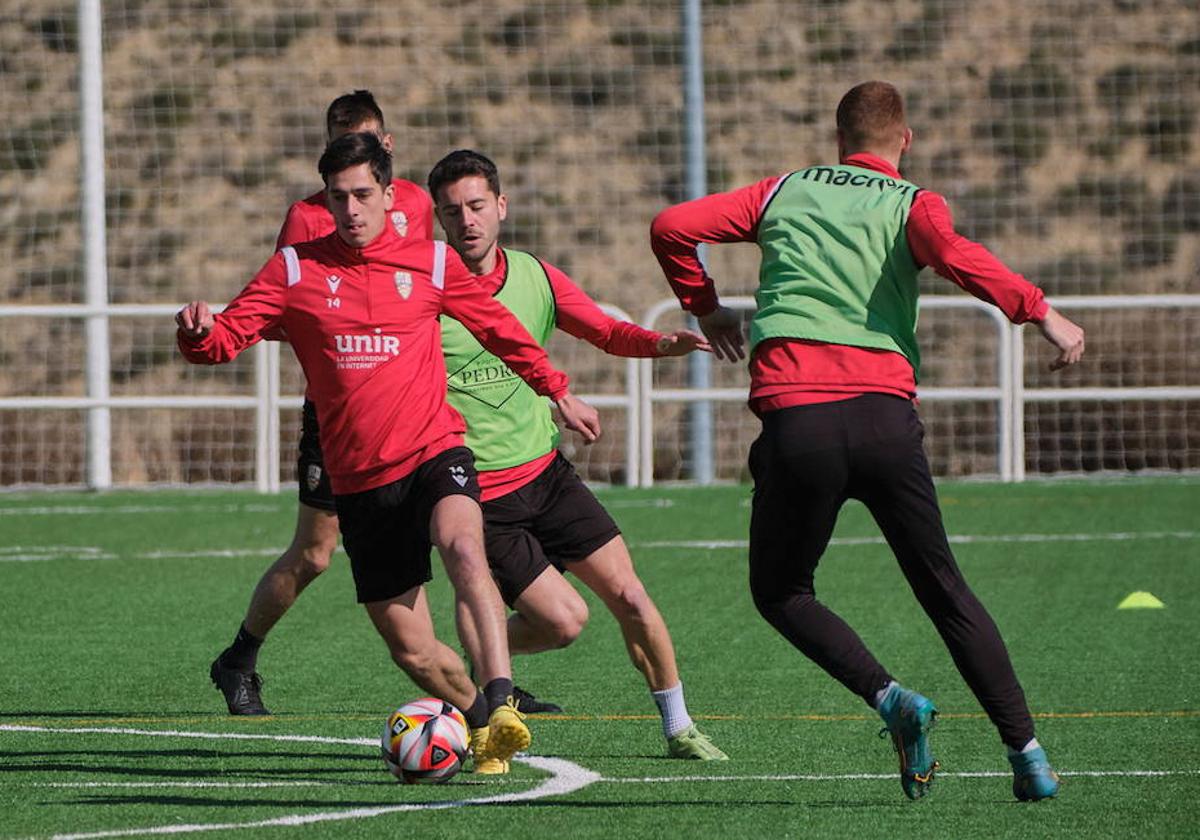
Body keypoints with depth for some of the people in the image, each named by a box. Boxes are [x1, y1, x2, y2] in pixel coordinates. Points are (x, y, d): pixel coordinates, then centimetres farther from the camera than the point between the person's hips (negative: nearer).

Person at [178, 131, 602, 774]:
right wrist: (199, 332, -25)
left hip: (433, 451, -2)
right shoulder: (295, 268, 4)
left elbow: (500, 330, 21)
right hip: (358, 478, 2)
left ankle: (501, 706, -44)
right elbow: (226, 337, -1)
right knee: (410, 649, 3)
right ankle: (483, 724, 27)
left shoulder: (431, 262, 6)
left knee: (463, 549, -35)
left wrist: (558, 392, 29)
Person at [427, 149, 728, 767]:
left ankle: (678, 728, 14)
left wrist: (658, 343, -15)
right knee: (564, 619, -10)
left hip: (546, 473, 5)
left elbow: (608, 333, 6)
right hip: (480, 497, -5)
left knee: (628, 596, -1)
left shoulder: (535, 277, 2)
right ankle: (474, 660, 18)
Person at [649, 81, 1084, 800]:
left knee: (780, 591, 17)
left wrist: (705, 307, 28)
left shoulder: (785, 193, 18)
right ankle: (1026, 749, 8)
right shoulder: (911, 203, 9)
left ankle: (889, 697, -6)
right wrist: (1040, 311, -7)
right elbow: (954, 255, -14)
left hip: (794, 414, 0)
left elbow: (672, 227, 14)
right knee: (944, 588, 13)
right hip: (885, 411, 0)